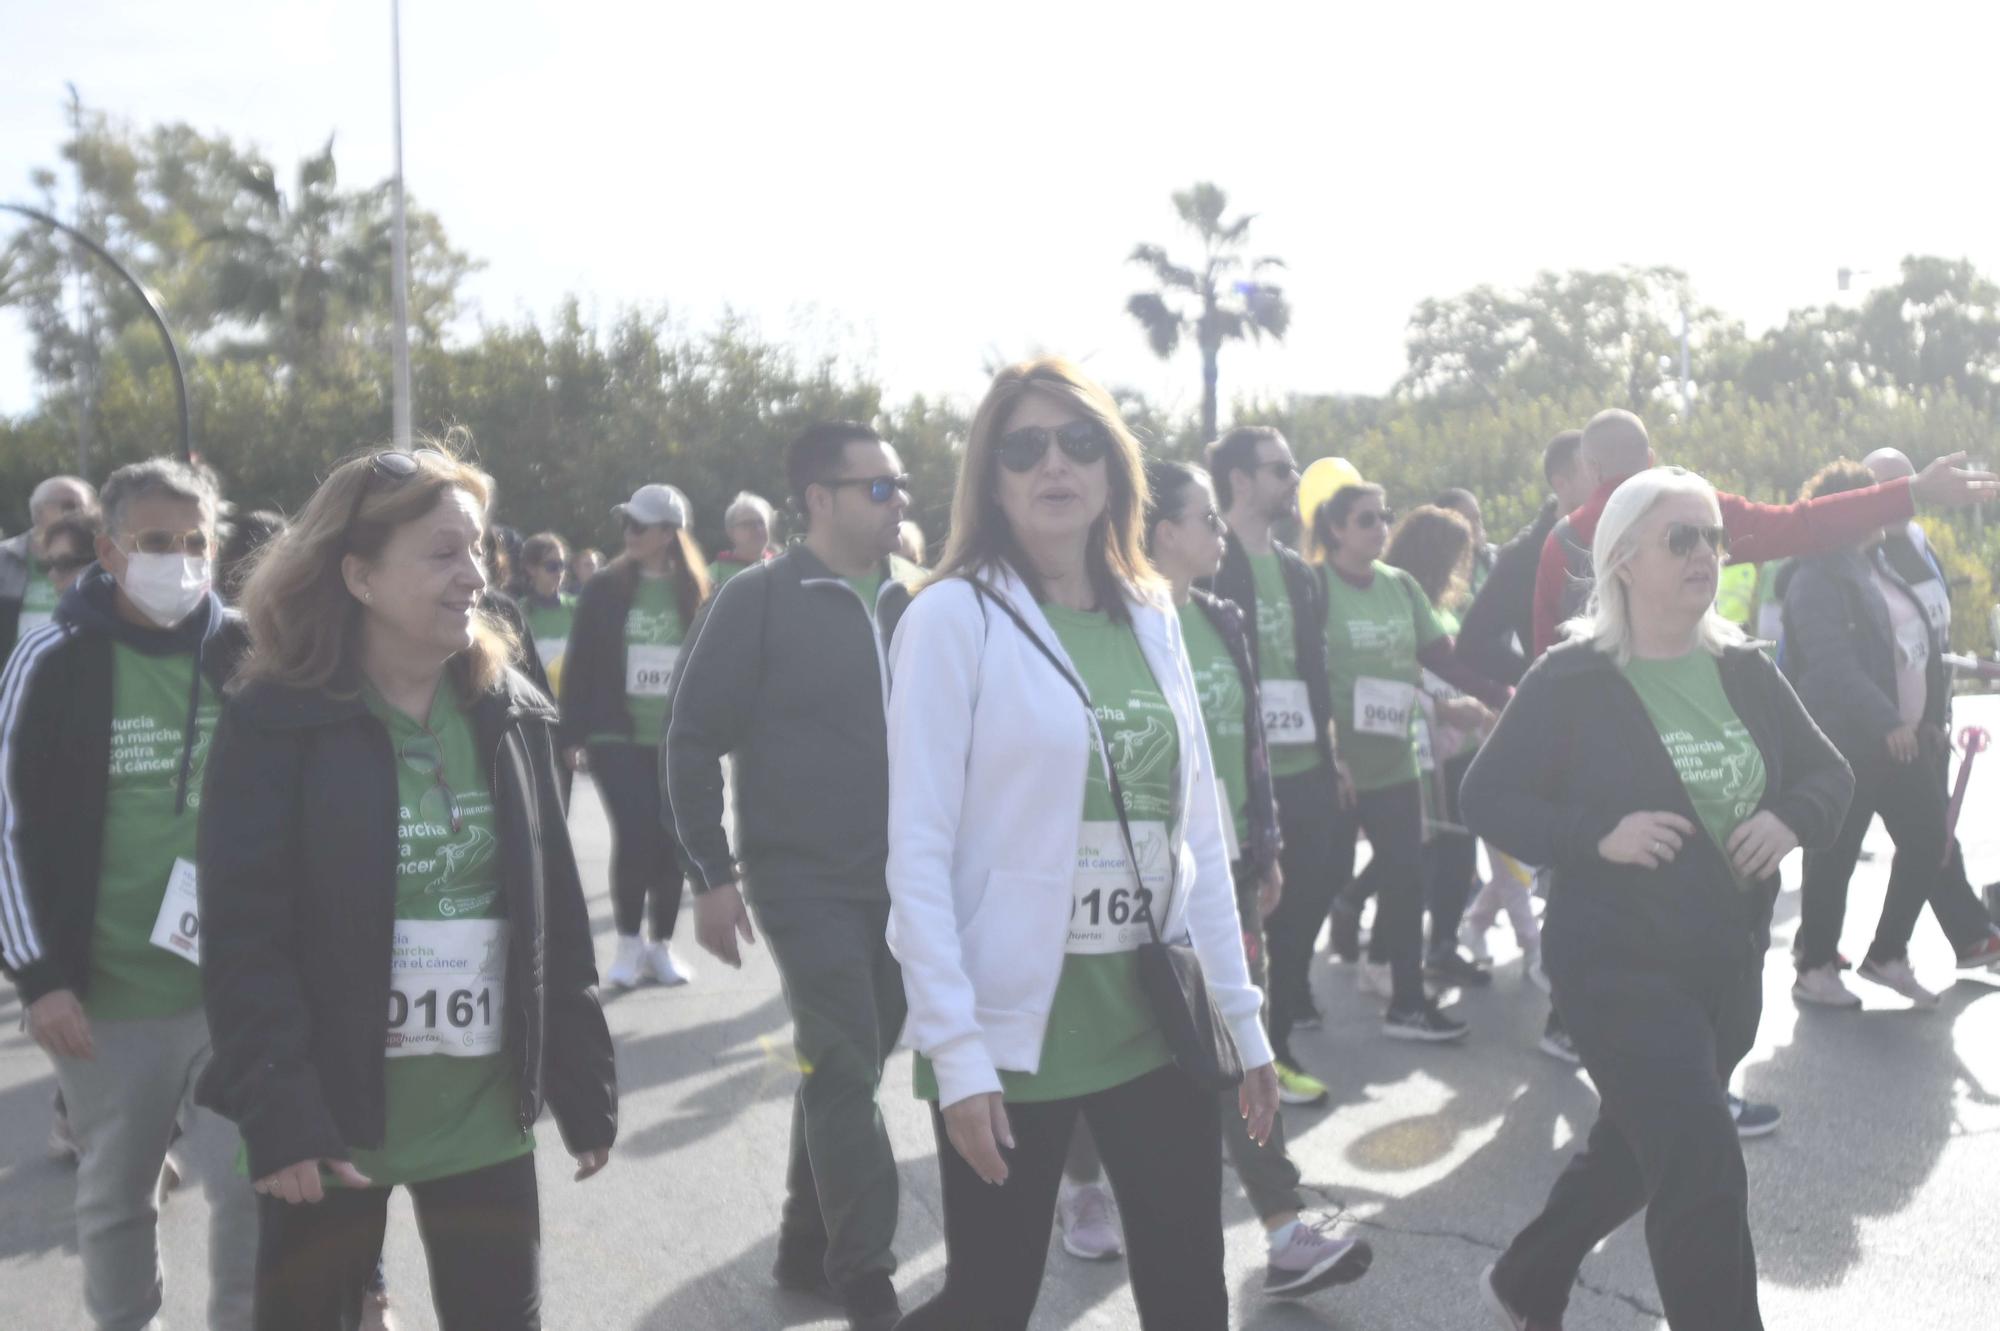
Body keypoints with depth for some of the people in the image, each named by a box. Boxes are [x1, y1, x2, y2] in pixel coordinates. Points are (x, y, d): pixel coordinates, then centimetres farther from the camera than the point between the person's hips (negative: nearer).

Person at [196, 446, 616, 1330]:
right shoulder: (275, 722, -9)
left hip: (484, 1110, 3)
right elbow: (243, 936, -12)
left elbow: (555, 910, 7)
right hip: (332, 1112, -3)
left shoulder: (510, 713, 4)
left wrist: (584, 1084, 6)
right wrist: (277, 1112, -19)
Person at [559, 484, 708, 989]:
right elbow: (578, 664, 0)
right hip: (617, 735, -1)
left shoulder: (695, 593, 2)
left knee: (671, 840, 5)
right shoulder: (605, 589, 0)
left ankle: (661, 945, 21)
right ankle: (629, 943, 9)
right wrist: (574, 734, -4)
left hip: (677, 739, 1)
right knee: (636, 834, -9)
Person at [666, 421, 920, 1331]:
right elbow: (694, 738, -8)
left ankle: (806, 1248, 30)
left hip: (899, 879, 6)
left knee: (845, 1068, 15)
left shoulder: (909, 601, 8)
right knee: (845, 1072, -6)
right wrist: (711, 874, -11)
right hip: (804, 879, -6)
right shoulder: (759, 599, -9)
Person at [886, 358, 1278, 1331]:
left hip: (1158, 1021, 5)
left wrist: (1241, 1014, 10)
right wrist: (955, 1050, -17)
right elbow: (918, 852, -12)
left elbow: (1199, 834, 12)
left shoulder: (1153, 617, 9)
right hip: (1013, 1031, -5)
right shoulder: (956, 614, -8)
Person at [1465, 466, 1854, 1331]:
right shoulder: (1570, 681, -11)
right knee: (1704, 1169, -13)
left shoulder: (1743, 669, 5)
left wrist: (1793, 818, -9)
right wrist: (1598, 835, -23)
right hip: (1618, 963, -6)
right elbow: (1486, 798, -10)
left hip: (1730, 960, 6)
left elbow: (1830, 772, 13)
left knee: (1636, 1150, 19)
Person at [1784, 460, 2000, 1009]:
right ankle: (1815, 969, 14)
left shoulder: (1879, 566, 16)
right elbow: (1833, 663, -23)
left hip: (1905, 737, 9)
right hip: (1848, 743, -9)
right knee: (1836, 856, 1)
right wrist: (1886, 722, -26)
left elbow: (1918, 645, 20)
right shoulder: (1816, 579, -14)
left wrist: (1932, 715, 14)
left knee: (1928, 842, 8)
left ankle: (1888, 955, 21)